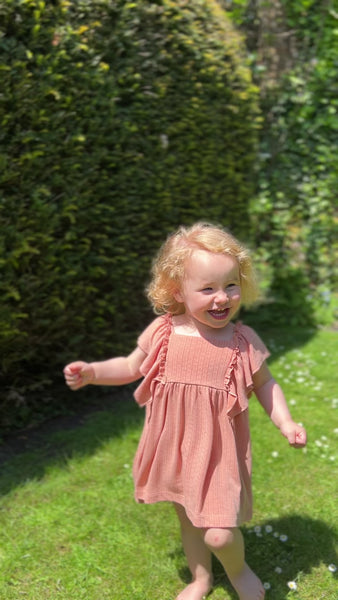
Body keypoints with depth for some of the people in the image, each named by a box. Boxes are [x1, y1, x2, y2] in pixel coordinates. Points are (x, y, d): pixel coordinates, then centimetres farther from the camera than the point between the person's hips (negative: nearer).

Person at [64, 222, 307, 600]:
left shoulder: (243, 341, -14)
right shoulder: (163, 332, -11)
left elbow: (263, 383, 3)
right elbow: (131, 367, 5)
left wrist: (285, 423, -9)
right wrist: (91, 372, -9)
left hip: (218, 451, -3)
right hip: (174, 446, 3)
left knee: (219, 534, -9)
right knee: (188, 519, 23)